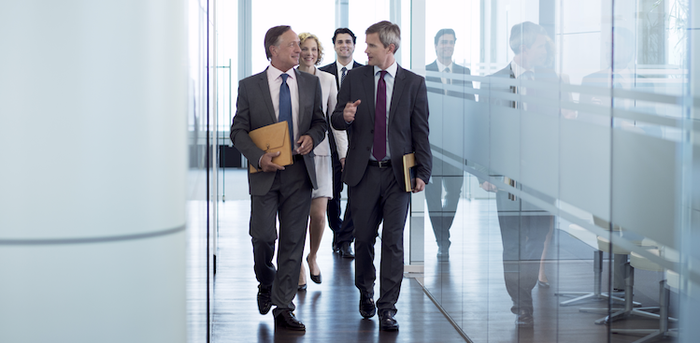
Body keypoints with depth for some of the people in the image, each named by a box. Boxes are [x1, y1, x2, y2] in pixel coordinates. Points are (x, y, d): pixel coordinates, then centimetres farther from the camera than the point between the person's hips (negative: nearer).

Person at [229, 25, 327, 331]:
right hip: (265, 172, -2)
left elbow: (320, 122, 16)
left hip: (299, 172, 2)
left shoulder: (311, 83, 9)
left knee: (293, 242, 2)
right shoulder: (249, 86, 2)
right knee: (263, 237, -5)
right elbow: (238, 130, 1)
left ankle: (283, 308, 9)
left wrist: (312, 137, -7)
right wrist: (259, 157, -14)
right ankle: (266, 285, 27)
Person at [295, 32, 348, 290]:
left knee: (318, 214, -4)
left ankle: (313, 257, 24)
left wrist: (344, 153, 1)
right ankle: (299, 268, 16)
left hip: (319, 152, 1)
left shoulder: (327, 80, 6)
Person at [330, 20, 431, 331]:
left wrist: (423, 172, -5)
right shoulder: (355, 78, 6)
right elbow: (336, 119, 8)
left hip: (398, 173, -1)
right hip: (363, 172, 2)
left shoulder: (414, 83, 2)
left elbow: (421, 132, 2)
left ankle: (387, 308, 5)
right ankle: (366, 291, 32)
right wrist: (345, 116, -17)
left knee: (393, 241, -2)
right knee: (363, 237, 8)